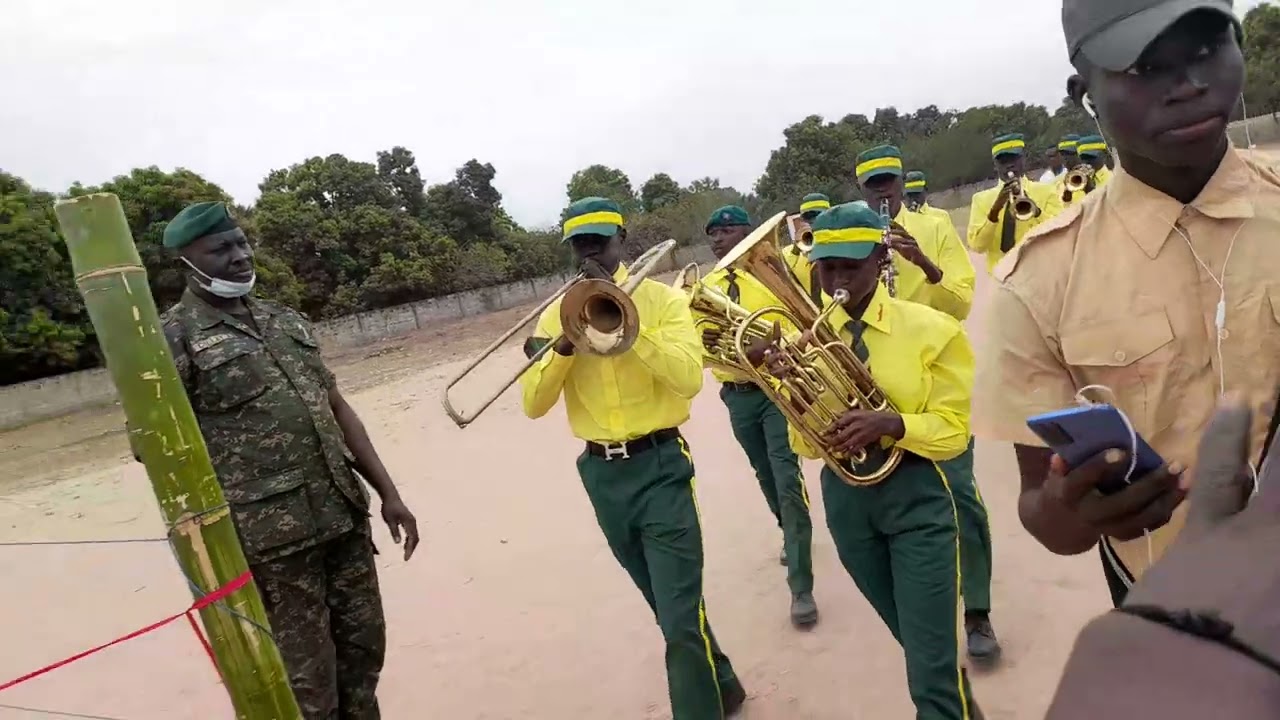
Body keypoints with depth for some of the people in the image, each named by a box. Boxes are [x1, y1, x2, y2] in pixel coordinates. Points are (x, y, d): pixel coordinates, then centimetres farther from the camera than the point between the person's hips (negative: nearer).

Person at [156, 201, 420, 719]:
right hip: (269, 541, -6)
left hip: (345, 519, 6)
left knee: (364, 651, 16)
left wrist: (388, 493, 10)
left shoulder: (287, 321, 13)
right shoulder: (173, 339, -6)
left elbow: (338, 409, 15)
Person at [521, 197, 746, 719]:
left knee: (680, 616, -8)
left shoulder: (662, 299, -3)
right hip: (601, 474, 4)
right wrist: (566, 344, -18)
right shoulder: (556, 315, 5)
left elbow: (689, 378, -18)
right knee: (670, 607, 20)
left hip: (659, 465, -4)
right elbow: (533, 404, -3)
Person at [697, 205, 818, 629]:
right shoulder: (708, 287, 5)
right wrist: (704, 340, -19)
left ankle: (801, 589, -6)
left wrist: (770, 348, -30)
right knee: (767, 477, 21)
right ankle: (792, 536, 48)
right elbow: (700, 347, 4)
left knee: (788, 482, -11)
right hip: (737, 397, 5)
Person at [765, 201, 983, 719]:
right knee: (918, 642, 24)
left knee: (931, 663, -4)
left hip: (916, 497, -4)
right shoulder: (806, 344, -1)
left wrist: (890, 424, -28)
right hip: (845, 497, 4)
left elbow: (954, 430, -10)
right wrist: (791, 390, -21)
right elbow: (807, 446, -2)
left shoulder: (931, 330, -10)